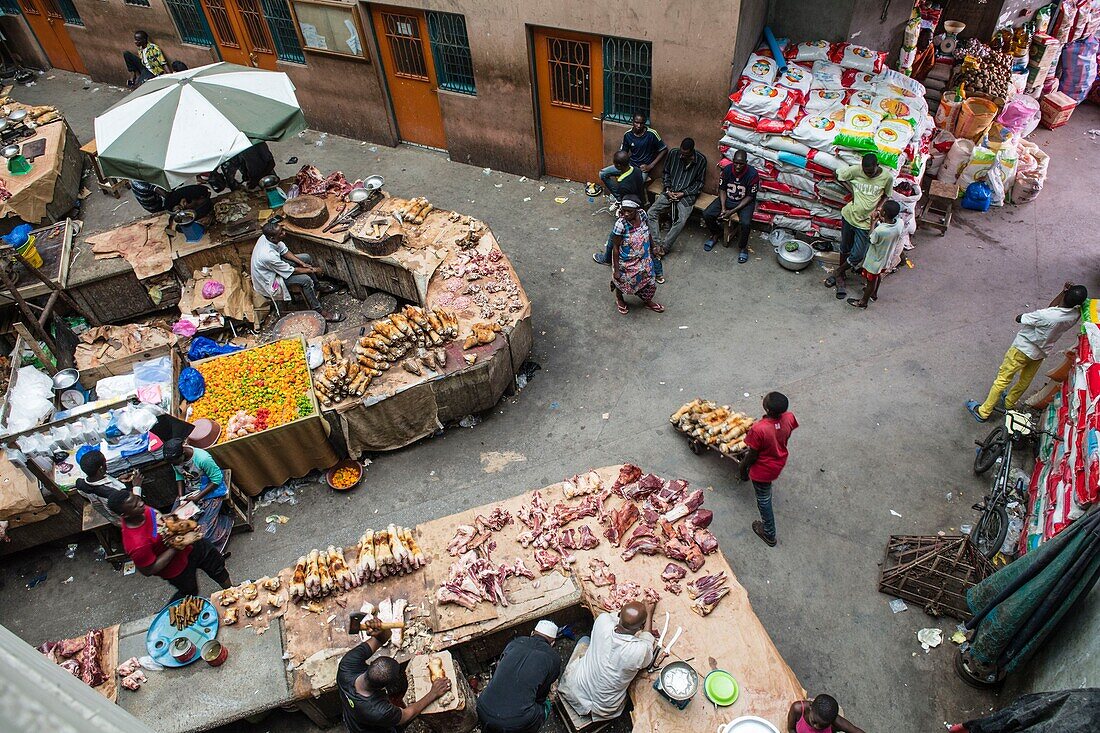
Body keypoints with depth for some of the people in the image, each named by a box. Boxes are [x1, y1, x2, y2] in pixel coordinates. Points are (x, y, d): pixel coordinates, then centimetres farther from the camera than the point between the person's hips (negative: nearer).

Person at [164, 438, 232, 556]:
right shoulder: (174, 460, -11)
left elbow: (217, 479, -19)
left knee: (203, 527, -16)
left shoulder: (203, 459, -29)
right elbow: (179, 477, 6)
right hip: (188, 491, 6)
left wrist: (198, 497, -21)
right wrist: (181, 497, -7)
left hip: (210, 491, -6)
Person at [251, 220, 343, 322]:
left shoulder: (267, 237, -17)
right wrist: (313, 270, -16)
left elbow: (284, 251, 1)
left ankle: (316, 285, 28)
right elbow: (291, 271, -28)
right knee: (306, 280, -24)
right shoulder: (268, 255, -40)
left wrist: (302, 263, -9)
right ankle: (319, 311, -12)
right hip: (269, 281, -9)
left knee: (307, 258, 7)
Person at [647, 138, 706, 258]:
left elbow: (699, 183, -2)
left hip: (687, 194, -3)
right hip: (670, 191, 4)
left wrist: (683, 193, -13)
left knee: (681, 220, -28)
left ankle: (664, 247, -19)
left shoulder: (701, 160, -8)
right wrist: (668, 189, -4)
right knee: (651, 212, -17)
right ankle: (655, 244, -18)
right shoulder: (674, 154, -1)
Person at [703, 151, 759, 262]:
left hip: (745, 202, -4)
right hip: (727, 199, 4)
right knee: (707, 214, -16)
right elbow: (722, 189, -2)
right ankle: (715, 234, 15)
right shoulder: (727, 170, -12)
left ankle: (742, 247, -4)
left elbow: (750, 197, -16)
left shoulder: (752, 174, -21)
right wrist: (723, 208, -16)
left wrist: (732, 211, -23)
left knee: (745, 223, -32)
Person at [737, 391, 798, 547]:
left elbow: (753, 454, -23)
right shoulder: (789, 417, -24)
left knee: (763, 499, 18)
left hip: (763, 470, -6)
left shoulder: (758, 429, -39)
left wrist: (742, 466, -3)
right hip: (780, 462, 6)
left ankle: (769, 535, 36)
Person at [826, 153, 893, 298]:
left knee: (857, 256, 0)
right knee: (845, 249, 18)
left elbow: (886, 195, 5)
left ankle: (837, 273, 27)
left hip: (865, 222, -1)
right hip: (849, 215, 1)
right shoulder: (856, 170, -13)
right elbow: (838, 176, 3)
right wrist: (852, 192, -5)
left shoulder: (887, 177, -12)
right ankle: (840, 278, 38)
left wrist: (877, 209, -11)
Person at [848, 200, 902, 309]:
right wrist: (883, 221, -8)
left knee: (871, 281, 15)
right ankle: (874, 294, 54)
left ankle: (863, 302, 36)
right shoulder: (900, 223, -22)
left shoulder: (879, 230, -40)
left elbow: (871, 240, -18)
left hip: (875, 261, -6)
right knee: (878, 275, 31)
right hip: (886, 258, 6)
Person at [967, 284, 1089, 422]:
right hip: (1041, 352, 6)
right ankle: (1009, 403, 49)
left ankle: (983, 412, 13)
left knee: (1003, 379, 5)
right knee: (1025, 380, 26)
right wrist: (1064, 291, -9)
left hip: (1023, 349, -6)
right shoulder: (1076, 315, -17)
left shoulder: (1045, 315, -37)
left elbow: (1018, 318, -19)